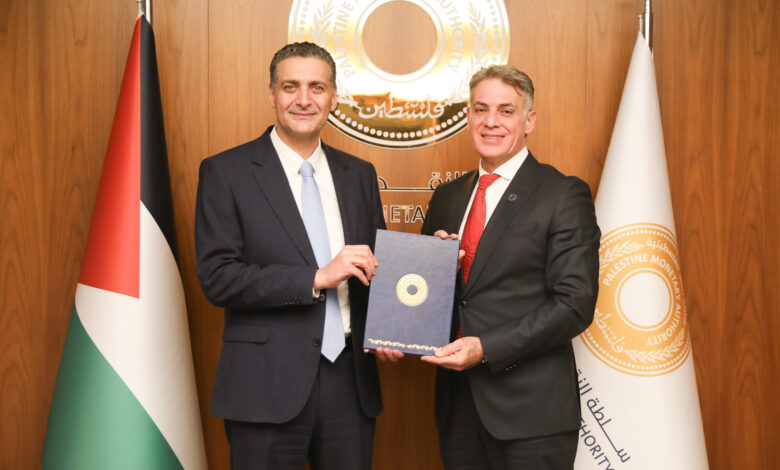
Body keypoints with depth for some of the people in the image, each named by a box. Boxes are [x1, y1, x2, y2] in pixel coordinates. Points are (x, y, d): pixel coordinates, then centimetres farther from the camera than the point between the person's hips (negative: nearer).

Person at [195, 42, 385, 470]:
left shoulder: (359, 174, 11)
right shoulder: (225, 172, -3)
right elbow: (216, 278, -10)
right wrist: (317, 278, -16)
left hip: (351, 381, 4)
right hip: (268, 386, -4)